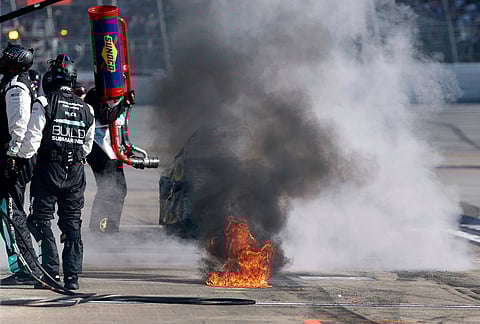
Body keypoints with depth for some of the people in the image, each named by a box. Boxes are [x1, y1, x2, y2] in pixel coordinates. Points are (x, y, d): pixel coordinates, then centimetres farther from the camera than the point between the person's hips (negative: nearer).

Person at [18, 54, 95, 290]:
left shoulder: (44, 104, -8)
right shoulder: (86, 109, 9)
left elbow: (31, 139, -11)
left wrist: (19, 157, 4)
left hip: (48, 171, -5)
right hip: (76, 173, 5)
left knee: (42, 221, 3)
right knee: (72, 224, 9)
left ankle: (51, 272, -5)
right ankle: (72, 276, 6)